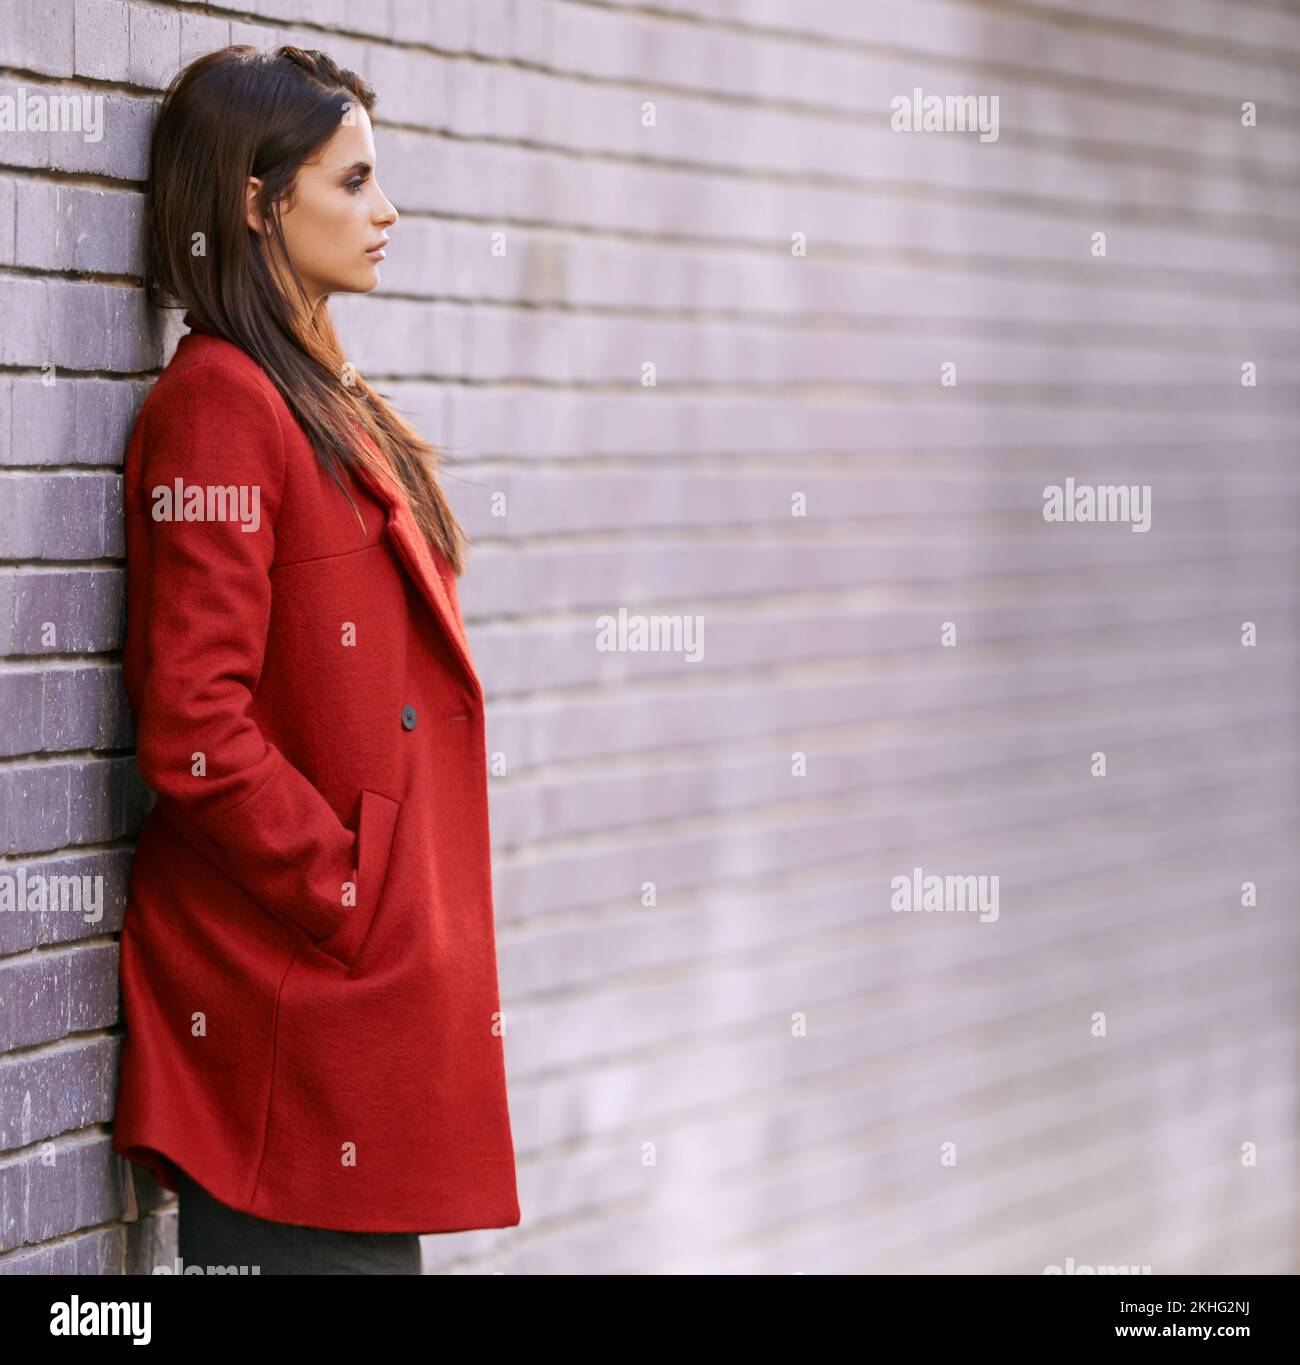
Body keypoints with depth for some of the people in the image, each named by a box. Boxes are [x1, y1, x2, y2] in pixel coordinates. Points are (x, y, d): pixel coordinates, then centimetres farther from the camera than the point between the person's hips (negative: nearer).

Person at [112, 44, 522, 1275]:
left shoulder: (324, 403, 17)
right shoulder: (218, 403, -12)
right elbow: (194, 731, -18)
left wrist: (412, 925, 13)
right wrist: (349, 905, -14)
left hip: (372, 979, 9)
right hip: (288, 986, -9)